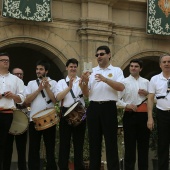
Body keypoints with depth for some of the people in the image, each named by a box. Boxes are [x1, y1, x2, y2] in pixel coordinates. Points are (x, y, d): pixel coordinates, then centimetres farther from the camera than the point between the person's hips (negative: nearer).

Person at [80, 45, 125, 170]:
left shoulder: (116, 70, 6)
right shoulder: (92, 71, 14)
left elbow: (121, 87, -10)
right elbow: (86, 93, 10)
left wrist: (105, 79, -20)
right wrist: (85, 82, -10)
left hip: (109, 108, -3)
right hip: (93, 108, 3)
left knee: (111, 141, 0)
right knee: (94, 141, 9)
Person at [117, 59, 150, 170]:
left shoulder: (146, 82, 13)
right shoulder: (124, 82, 3)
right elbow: (117, 99, -3)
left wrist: (147, 94, -3)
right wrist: (127, 105, -17)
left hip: (144, 115, 3)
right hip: (130, 115, -3)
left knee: (143, 144, 8)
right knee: (130, 144, 2)